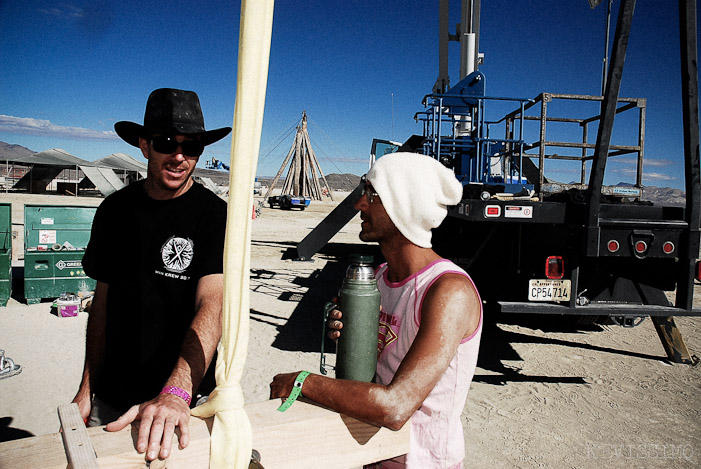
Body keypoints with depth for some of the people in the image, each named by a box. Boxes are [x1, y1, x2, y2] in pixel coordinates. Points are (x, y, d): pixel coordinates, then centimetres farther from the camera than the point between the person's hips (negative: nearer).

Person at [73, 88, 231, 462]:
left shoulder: (215, 216, -14)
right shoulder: (115, 209, 0)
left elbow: (212, 305, -25)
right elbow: (102, 302, 6)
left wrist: (175, 394, -38)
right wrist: (87, 388, 5)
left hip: (187, 401, -3)